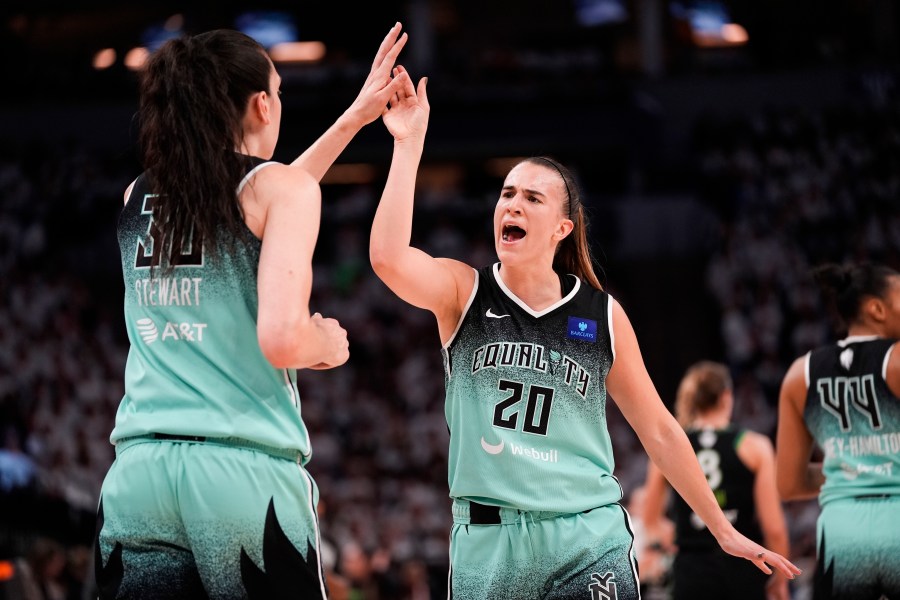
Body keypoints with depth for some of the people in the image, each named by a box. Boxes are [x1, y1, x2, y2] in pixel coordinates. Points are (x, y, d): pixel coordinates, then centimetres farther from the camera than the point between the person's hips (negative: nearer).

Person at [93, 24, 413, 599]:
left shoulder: (139, 198, 17)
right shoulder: (283, 185, -1)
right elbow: (281, 338, -14)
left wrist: (354, 118, 41)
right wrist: (329, 343, 9)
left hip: (137, 470, 5)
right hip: (245, 469, -5)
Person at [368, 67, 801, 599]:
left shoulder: (602, 315, 5)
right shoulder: (463, 291, 3)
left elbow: (658, 430, 13)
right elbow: (389, 258, -19)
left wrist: (724, 530, 16)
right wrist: (409, 143, -19)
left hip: (590, 541, 0)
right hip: (487, 541, 0)